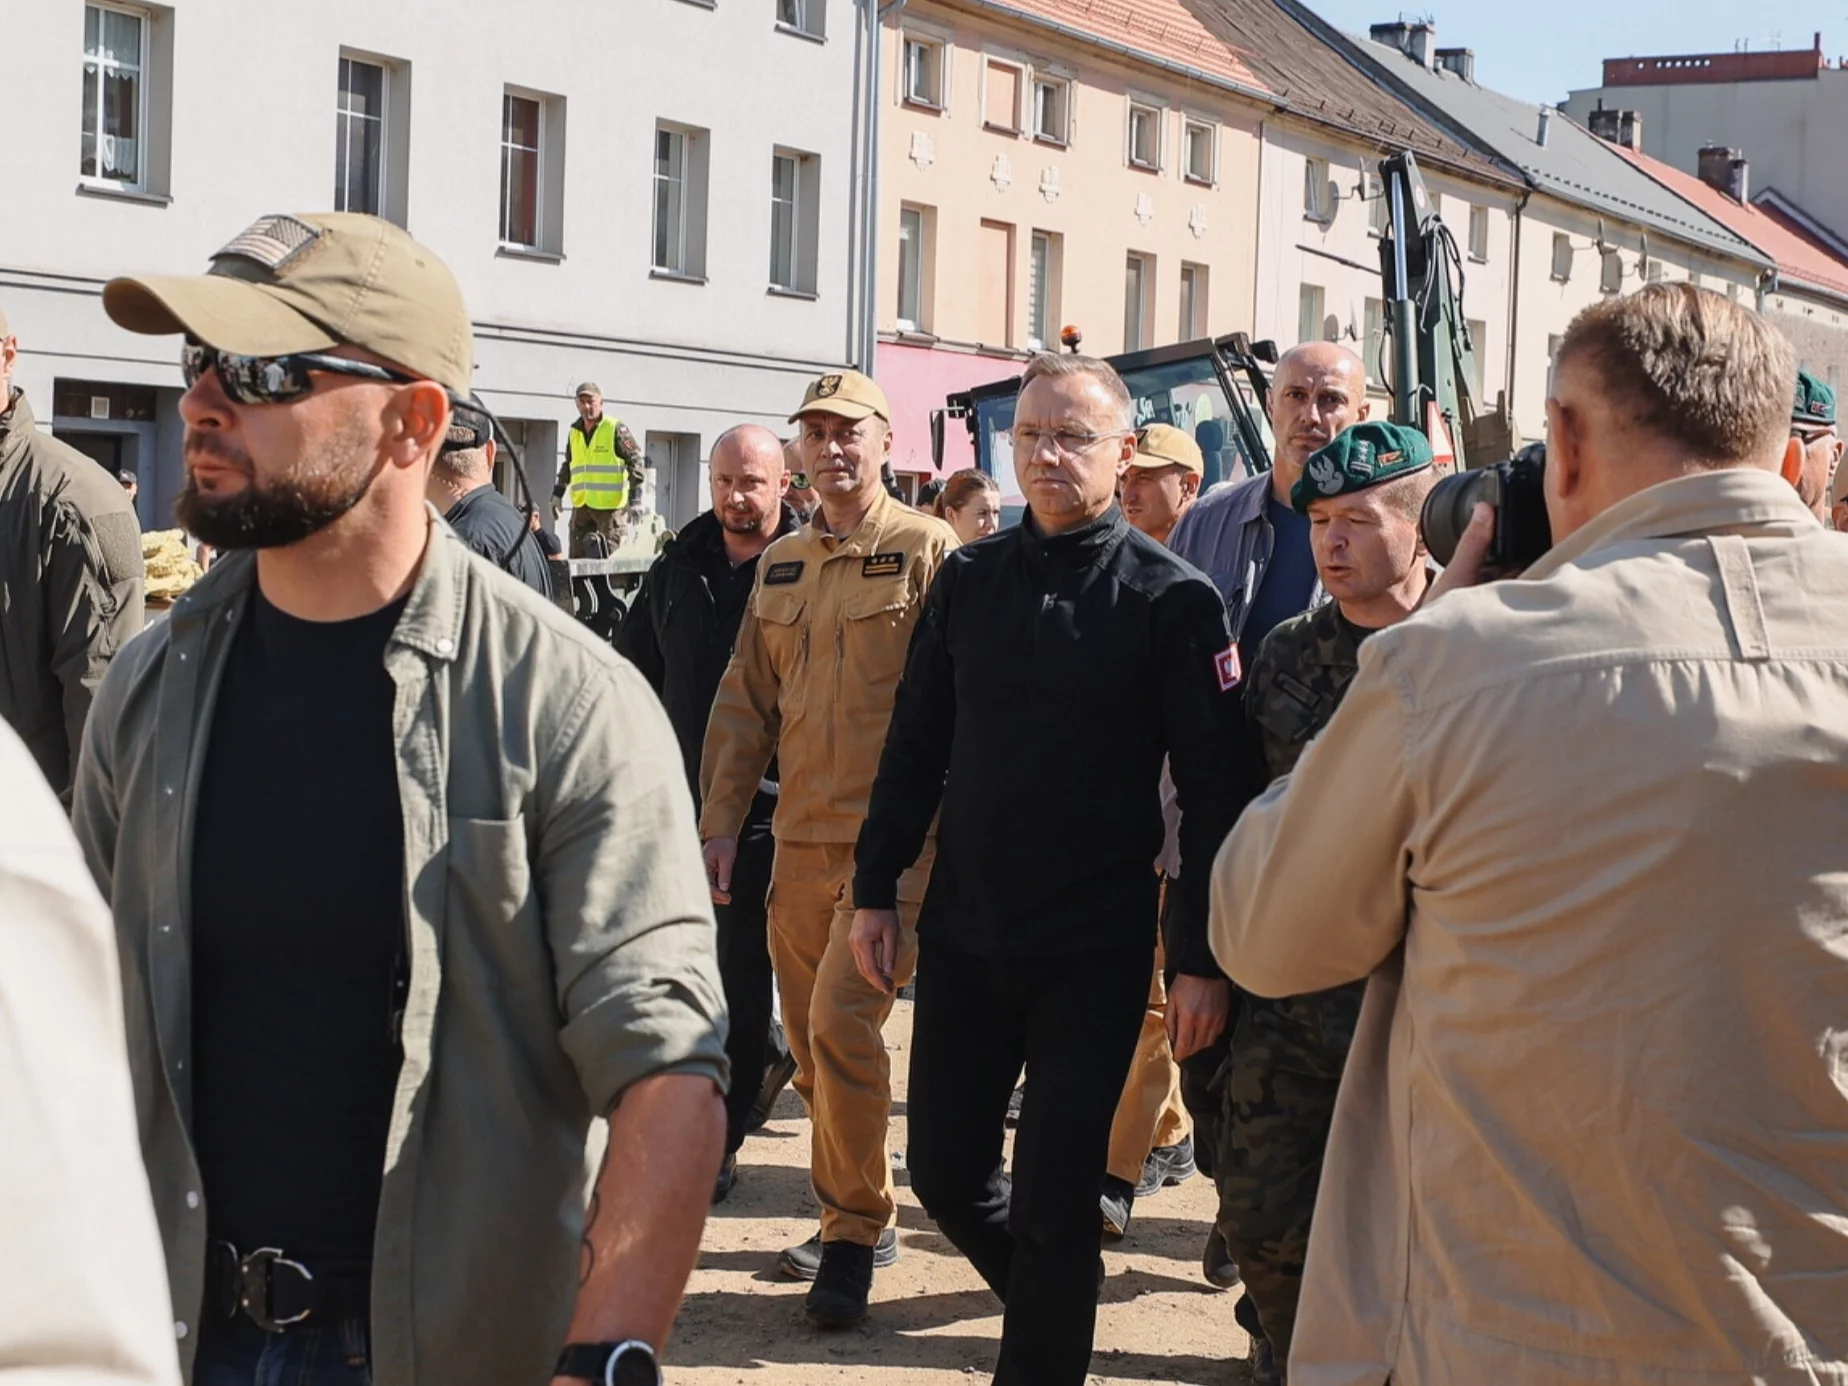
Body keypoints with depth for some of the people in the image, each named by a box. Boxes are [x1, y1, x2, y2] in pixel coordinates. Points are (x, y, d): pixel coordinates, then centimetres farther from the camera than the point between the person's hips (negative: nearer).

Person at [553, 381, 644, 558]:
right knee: (577, 557, 5)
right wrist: (558, 493, 21)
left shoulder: (616, 429, -5)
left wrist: (635, 498, -13)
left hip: (610, 505, -6)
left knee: (609, 558, -7)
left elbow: (635, 460, -7)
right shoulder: (573, 433, 15)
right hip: (581, 505, 6)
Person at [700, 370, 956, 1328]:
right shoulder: (781, 564, 14)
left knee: (842, 1021, -15)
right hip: (800, 839, 6)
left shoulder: (926, 550, -4)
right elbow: (745, 703, 16)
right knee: (809, 1038, 10)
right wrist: (719, 823, 11)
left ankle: (853, 1232, -2)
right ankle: (856, 1219, 24)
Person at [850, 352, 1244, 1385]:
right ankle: (1054, 1294, 36)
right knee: (945, 1169, 11)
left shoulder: (1170, 599, -8)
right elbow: (916, 746, 12)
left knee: (1055, 1200, 1)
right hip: (964, 935, 4)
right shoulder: (969, 581, 5)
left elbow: (1213, 788, -8)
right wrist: (878, 889, 8)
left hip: (1094, 951, -4)